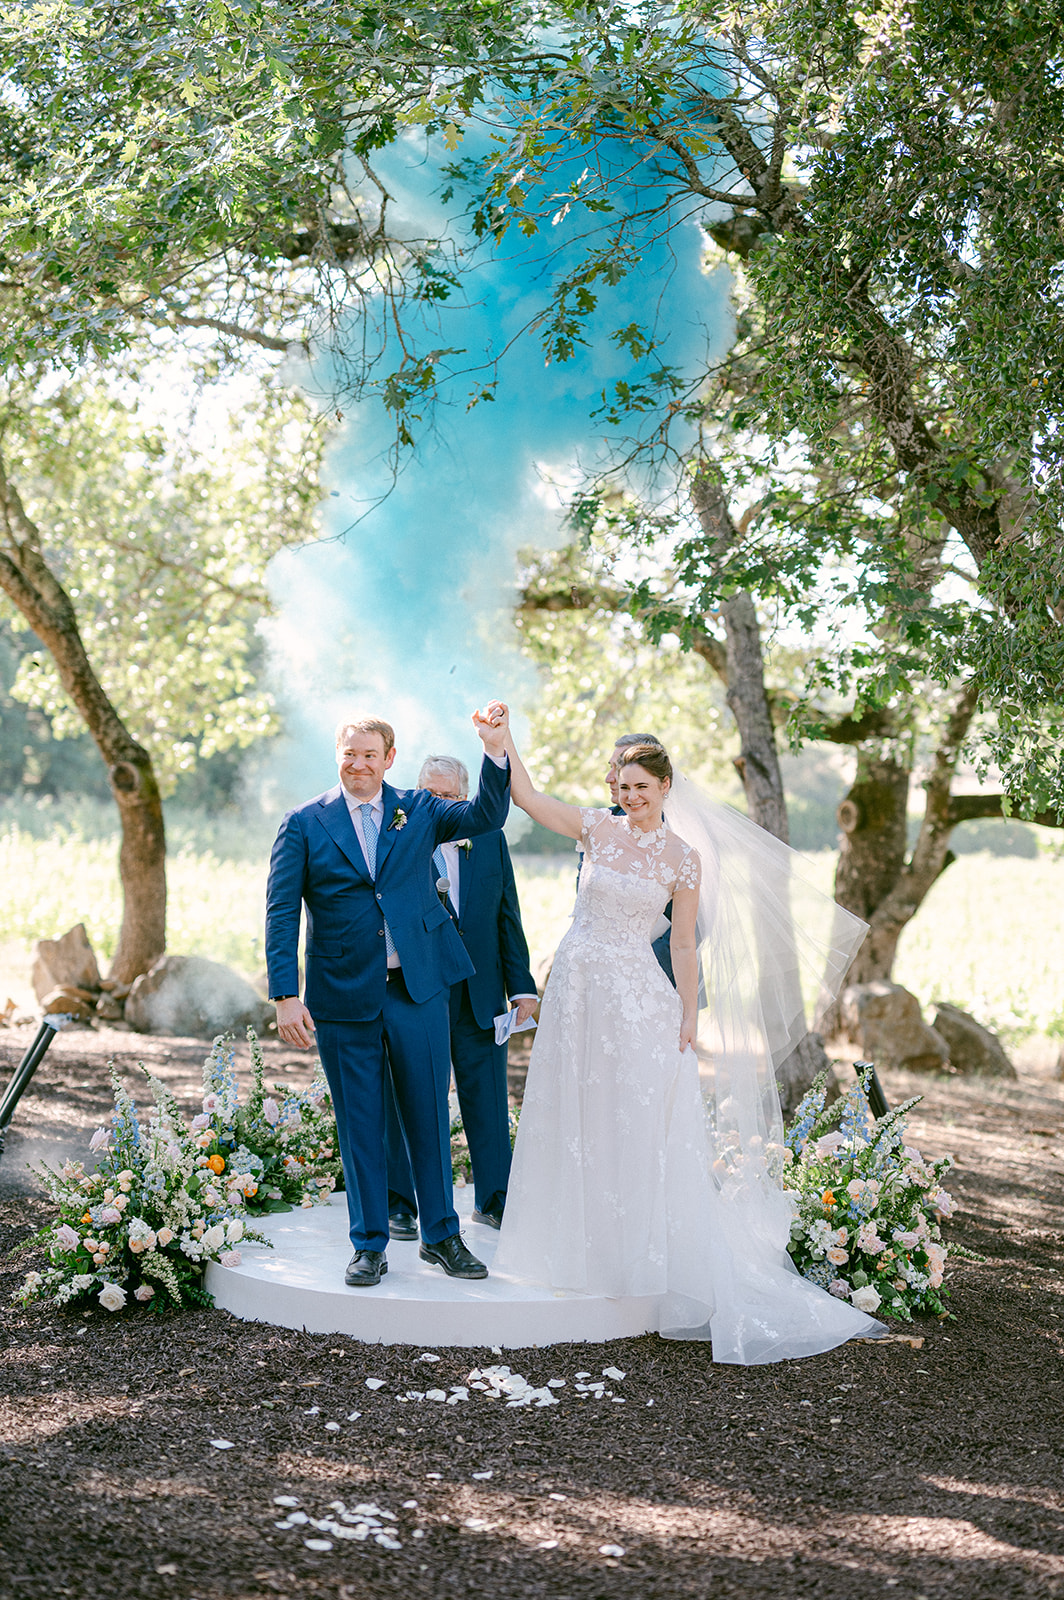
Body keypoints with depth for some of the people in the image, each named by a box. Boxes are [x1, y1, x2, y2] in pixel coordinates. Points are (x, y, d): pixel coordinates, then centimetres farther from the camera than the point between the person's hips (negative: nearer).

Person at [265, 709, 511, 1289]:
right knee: (359, 1124, 7)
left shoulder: (418, 810, 7)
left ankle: (441, 1235, 23)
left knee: (429, 1114, 9)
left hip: (417, 989, 1)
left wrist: (496, 752, -21)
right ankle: (369, 1245, 19)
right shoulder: (304, 824, 1)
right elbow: (281, 915, -3)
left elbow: (487, 816, -6)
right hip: (343, 996, -1)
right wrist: (286, 997, -11)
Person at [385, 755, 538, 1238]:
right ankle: (399, 1205, 18)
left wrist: (521, 987, 7)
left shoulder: (490, 841, 9)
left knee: (488, 1098, 8)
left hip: (479, 994, 3)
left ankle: (493, 1199, 21)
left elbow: (508, 919, 10)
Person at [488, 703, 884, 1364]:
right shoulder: (598, 828, 2)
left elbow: (685, 943, 1)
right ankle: (584, 1240, 21)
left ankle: (644, 1250, 10)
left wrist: (690, 1014, -2)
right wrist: (503, 736, -10)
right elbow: (527, 796, -1)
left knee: (639, 1126, -1)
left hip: (639, 998, -3)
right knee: (578, 1121, 9)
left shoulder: (684, 857, -3)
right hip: (578, 985, 3)